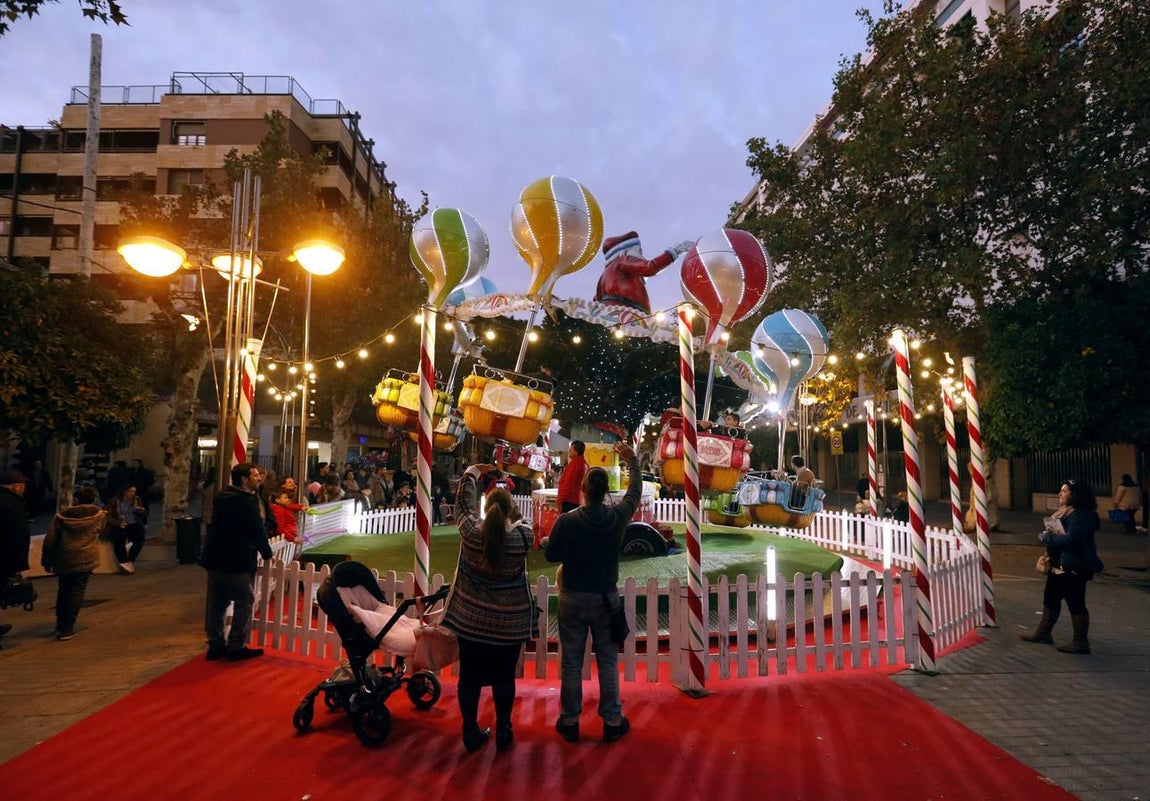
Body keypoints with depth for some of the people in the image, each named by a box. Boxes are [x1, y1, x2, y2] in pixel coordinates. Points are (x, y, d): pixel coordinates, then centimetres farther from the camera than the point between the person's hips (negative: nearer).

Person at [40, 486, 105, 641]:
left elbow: (49, 540, 1)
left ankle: (60, 625, 29)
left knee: (63, 591, 19)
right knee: (76, 592, 4)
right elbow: (101, 532, 17)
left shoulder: (61, 517, 0)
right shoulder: (99, 515, -1)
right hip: (85, 559, -2)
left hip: (64, 560, 2)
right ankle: (67, 629, 1)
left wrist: (47, 561, 10)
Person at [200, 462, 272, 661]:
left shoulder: (222, 497, 9)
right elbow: (258, 531, -14)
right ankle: (236, 647, 5)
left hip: (214, 558, 9)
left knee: (217, 602, 13)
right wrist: (267, 554, 0)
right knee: (245, 601, 2)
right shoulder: (248, 501, -17)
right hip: (236, 562, -9)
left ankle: (216, 645, 20)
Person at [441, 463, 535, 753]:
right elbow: (522, 519, 8)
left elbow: (463, 503, 4)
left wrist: (473, 472, 17)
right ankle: (503, 733, 25)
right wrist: (509, 498, 17)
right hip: (509, 624, -1)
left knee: (469, 676, 14)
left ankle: (471, 732, 27)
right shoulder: (522, 537, -16)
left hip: (470, 620, 1)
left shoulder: (471, 531, -13)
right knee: (504, 678, 13)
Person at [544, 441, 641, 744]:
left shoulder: (566, 521, -18)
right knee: (608, 663, 13)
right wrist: (633, 462, 18)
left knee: (571, 664, 11)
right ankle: (613, 722, 22)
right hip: (606, 599, 1)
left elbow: (550, 555, -5)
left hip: (572, 599, -1)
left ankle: (569, 722, 23)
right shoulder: (617, 517, -12)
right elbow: (634, 494, 7)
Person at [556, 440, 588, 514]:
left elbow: (568, 484, -17)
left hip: (569, 501, -9)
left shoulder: (574, 463, -14)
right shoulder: (584, 463, 13)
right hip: (578, 501, 9)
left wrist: (560, 500, -15)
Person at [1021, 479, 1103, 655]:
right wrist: (1047, 536, -3)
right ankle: (1043, 633, 30)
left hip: (1074, 567, -11)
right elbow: (1055, 532, 19)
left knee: (1076, 603, 0)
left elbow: (1070, 540, -29)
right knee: (1050, 598, 18)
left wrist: (1046, 537, -16)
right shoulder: (1064, 511, 11)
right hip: (1059, 566, 11)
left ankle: (1081, 643, 11)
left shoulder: (1082, 515, -20)